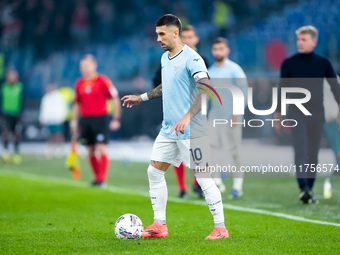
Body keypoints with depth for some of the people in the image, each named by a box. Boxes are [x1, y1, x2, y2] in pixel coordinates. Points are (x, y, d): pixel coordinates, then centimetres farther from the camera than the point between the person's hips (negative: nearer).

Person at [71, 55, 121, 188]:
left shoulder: (103, 81, -5)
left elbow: (115, 99, -3)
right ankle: (97, 178, 16)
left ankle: (102, 179, -13)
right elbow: (77, 103, 20)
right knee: (91, 151, 6)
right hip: (85, 120, 5)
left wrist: (116, 119, -8)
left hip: (100, 118, -5)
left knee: (101, 149, -12)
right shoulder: (79, 84, 10)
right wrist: (74, 121, 15)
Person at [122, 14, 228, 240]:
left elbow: (206, 90, -26)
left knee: (203, 177, -6)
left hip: (191, 131, -9)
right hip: (169, 129, 9)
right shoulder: (165, 58, 12)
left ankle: (220, 228, 2)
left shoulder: (191, 59, -15)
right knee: (154, 171, 7)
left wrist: (188, 117, -36)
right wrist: (141, 98, 28)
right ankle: (159, 225, 15)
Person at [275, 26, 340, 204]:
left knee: (313, 154, 5)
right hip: (296, 112, -2)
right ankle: (303, 188, -25)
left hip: (317, 113, 2)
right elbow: (282, 89, 7)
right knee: (301, 151, -14)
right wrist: (278, 116, 7)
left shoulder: (323, 63, 3)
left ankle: (309, 190, 13)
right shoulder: (289, 63, 2)